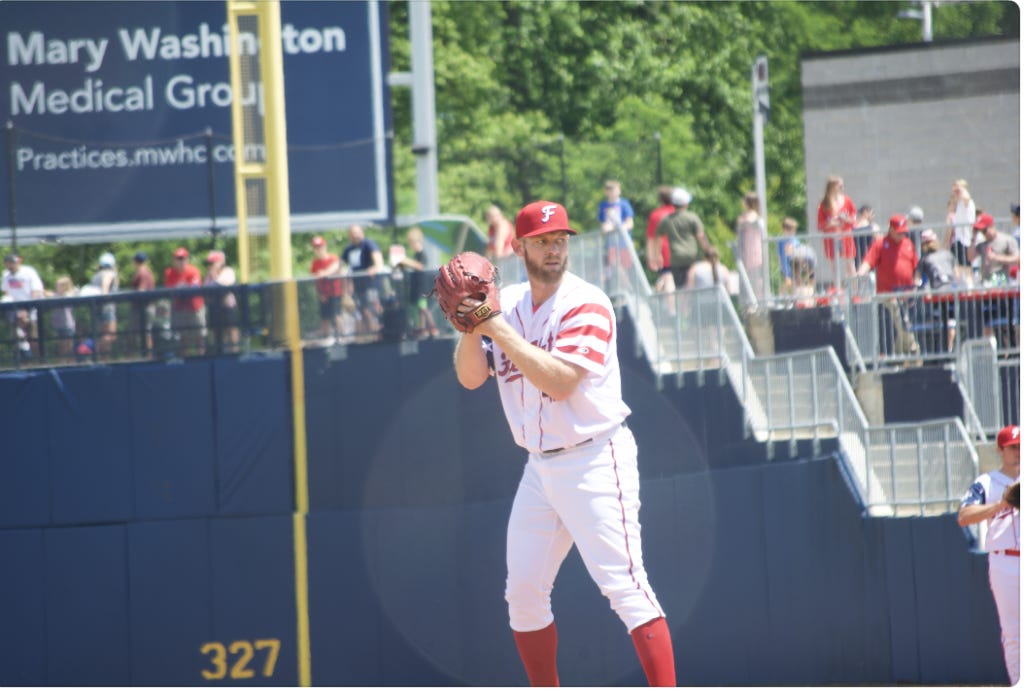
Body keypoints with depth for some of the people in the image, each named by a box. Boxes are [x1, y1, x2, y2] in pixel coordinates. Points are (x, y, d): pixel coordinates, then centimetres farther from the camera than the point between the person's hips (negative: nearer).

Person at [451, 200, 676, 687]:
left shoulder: (587, 304, -12)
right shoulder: (506, 304, 9)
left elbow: (559, 382, -23)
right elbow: (470, 377, 4)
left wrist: (497, 328, -23)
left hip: (596, 460, -7)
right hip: (539, 468, 7)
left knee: (623, 583, -14)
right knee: (523, 593, 8)